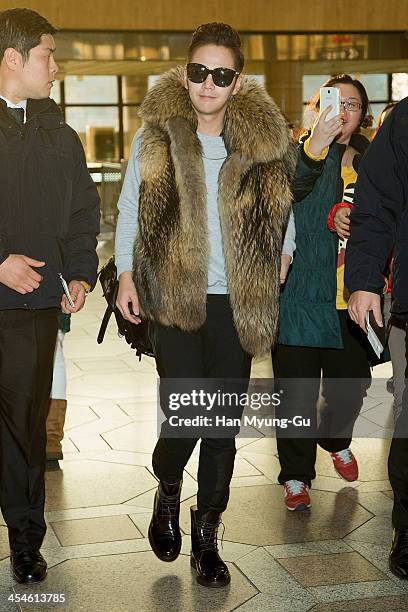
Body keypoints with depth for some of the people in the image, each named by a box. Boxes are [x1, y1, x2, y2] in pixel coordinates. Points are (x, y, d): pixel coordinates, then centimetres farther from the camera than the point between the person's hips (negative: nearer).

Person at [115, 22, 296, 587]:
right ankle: (168, 492, 24)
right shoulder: (156, 136, 1)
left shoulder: (263, 142, 4)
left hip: (236, 303, 2)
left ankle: (207, 536, 22)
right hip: (176, 301, -2)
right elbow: (129, 211, 8)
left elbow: (281, 217, 14)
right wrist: (126, 273, -2)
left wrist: (277, 270, 3)